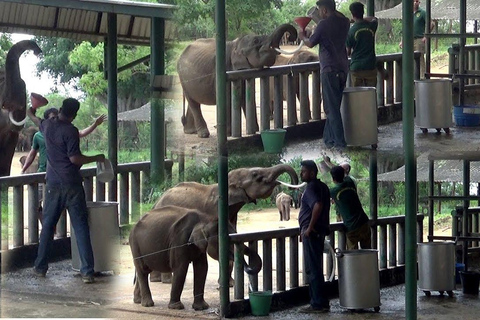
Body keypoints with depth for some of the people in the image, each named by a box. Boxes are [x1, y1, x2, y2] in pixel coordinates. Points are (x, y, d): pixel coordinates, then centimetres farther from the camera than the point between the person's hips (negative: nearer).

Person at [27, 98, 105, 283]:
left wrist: (31, 113, 51)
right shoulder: (71, 131, -12)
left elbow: (37, 121, 30)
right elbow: (75, 158, -16)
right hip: (71, 185, -5)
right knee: (81, 228, -4)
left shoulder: (48, 126, 6)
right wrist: (96, 158, -3)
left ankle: (40, 267, 21)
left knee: (48, 226, 15)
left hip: (53, 185, 5)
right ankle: (87, 271, -9)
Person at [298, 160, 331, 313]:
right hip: (320, 230, 10)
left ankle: (318, 304, -4)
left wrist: (309, 227, -24)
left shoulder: (311, 187, -15)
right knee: (316, 268, 15)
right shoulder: (322, 186, 15)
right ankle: (321, 302, 19)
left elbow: (317, 205, -30)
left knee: (312, 269, -6)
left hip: (311, 232, -10)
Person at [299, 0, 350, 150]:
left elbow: (310, 43, -3)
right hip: (343, 69, 7)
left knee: (332, 108, -5)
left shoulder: (324, 24, -11)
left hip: (329, 69, -7)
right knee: (334, 106, 15)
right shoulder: (344, 22, 8)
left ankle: (340, 142, -9)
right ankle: (328, 139, 19)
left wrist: (303, 37, 17)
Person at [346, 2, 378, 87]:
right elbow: (374, 19, 25)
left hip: (356, 68, -2)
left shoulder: (351, 31, -9)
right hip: (371, 67, 2)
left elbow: (348, 52, 1)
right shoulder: (371, 26, -2)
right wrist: (362, 19, 18)